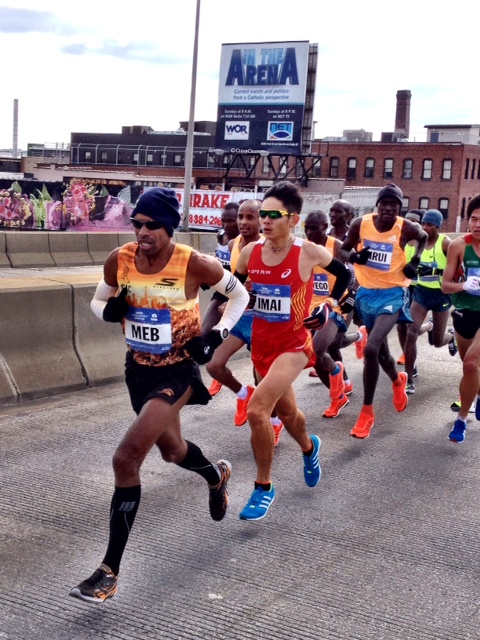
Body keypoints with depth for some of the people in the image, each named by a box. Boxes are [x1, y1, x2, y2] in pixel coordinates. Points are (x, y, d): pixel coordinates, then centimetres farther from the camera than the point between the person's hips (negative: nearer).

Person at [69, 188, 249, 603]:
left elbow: (239, 295, -2)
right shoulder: (119, 260, -9)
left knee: (126, 459, -19)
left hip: (179, 370, -6)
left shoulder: (194, 264, -20)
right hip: (139, 368, 6)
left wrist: (216, 335, -15)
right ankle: (218, 476, 62)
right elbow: (99, 302, 8)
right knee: (172, 450, 25)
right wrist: (111, 310, -15)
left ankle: (110, 571, -7)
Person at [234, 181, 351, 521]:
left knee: (257, 408, -23)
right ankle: (309, 448, 58)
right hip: (261, 344, 5)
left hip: (293, 345, -5)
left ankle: (264, 487, -5)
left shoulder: (309, 252, -14)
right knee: (286, 411, 23)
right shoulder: (251, 251, -5)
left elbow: (345, 273, 3)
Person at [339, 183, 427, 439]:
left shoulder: (406, 228, -12)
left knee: (371, 349, -22)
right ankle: (398, 381, 55)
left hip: (392, 294, -4)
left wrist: (415, 261, -1)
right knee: (380, 350, 19)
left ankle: (367, 411, -8)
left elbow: (423, 238, 12)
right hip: (366, 292, 4)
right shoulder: (360, 224, -8)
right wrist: (354, 257, -17)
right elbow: (343, 250, 4)